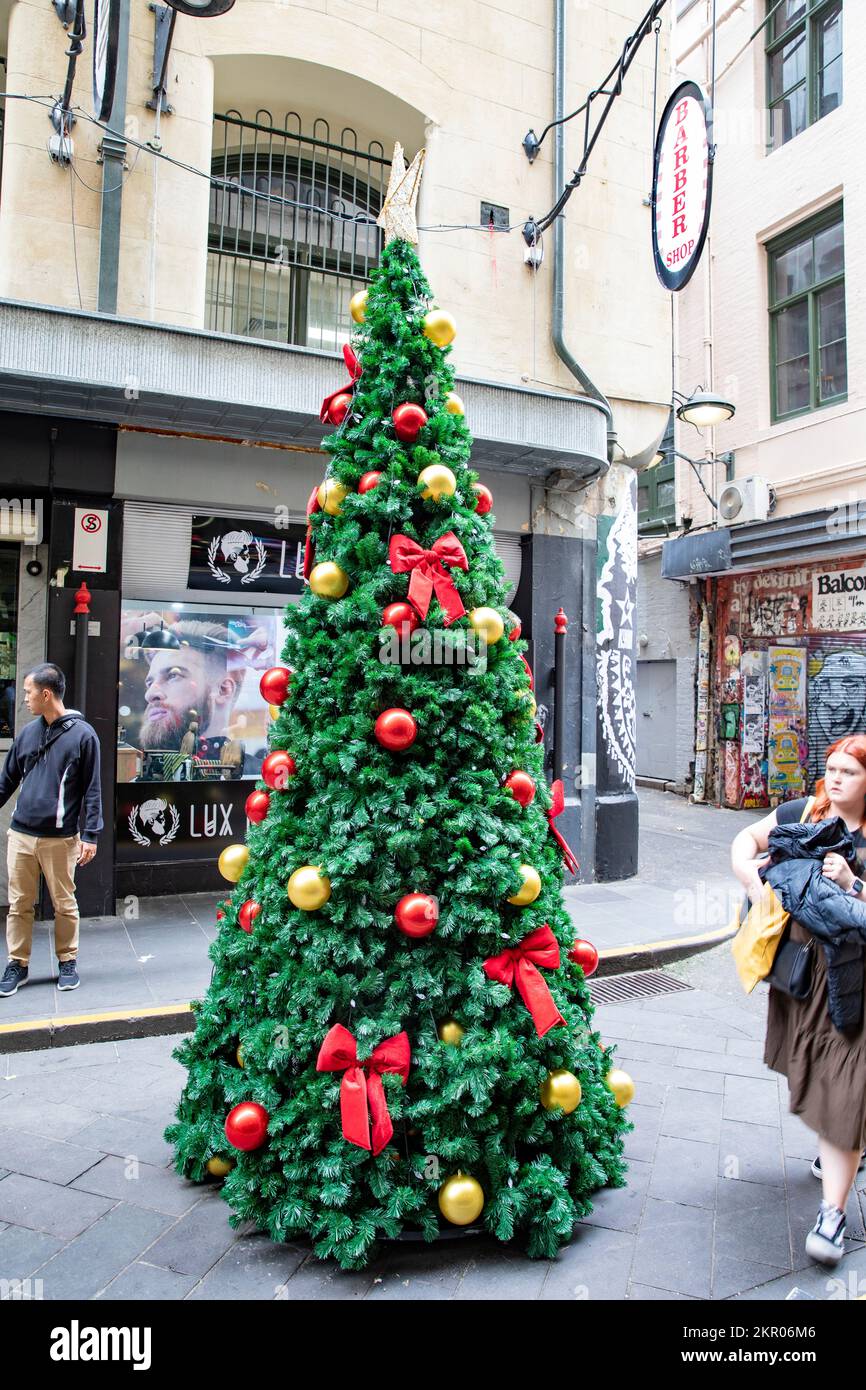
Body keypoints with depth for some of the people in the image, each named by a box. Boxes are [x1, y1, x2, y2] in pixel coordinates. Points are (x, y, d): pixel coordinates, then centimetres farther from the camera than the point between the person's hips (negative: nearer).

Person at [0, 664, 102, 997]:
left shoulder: (82, 734, -7)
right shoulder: (28, 732, 7)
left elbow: (92, 790, -6)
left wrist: (90, 835, -9)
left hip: (60, 838, -4)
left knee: (65, 904, 8)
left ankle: (67, 962, 24)